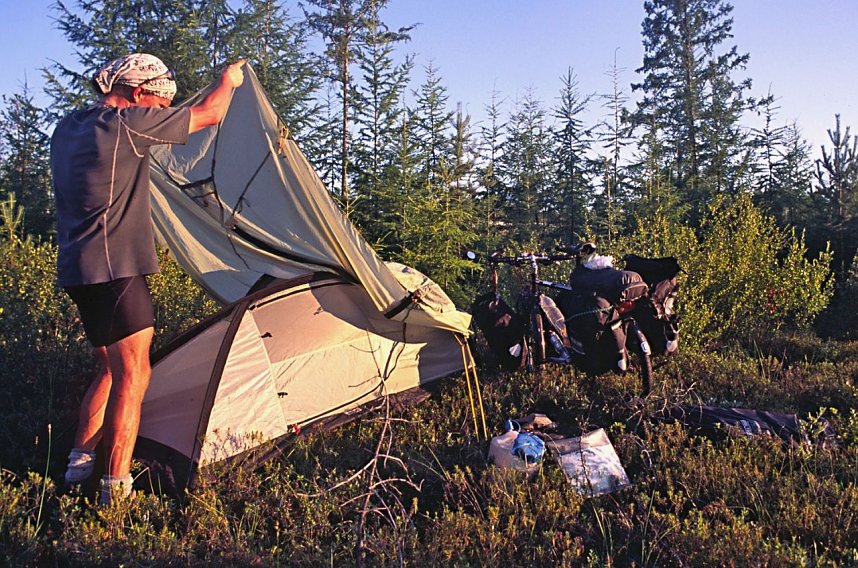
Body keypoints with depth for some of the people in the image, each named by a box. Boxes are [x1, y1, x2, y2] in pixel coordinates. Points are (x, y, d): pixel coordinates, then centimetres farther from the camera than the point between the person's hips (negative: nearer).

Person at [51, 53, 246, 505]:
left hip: (76, 269, 9)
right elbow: (208, 114, -3)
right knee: (133, 374, -4)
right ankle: (117, 486, -2)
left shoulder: (66, 129, 14)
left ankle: (79, 462, 23)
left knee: (111, 367, 19)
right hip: (114, 269, -9)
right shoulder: (128, 124, -12)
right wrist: (230, 78, 15)